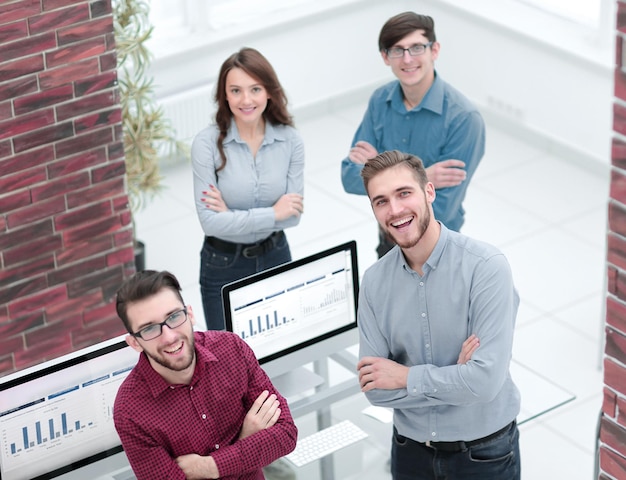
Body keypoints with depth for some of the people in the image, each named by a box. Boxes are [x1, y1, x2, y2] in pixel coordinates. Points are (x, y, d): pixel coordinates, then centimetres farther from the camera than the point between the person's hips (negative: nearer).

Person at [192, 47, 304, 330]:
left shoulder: (289, 139, -8)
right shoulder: (208, 143, -17)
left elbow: (294, 214, -9)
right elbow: (209, 221, -21)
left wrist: (232, 215, -17)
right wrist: (273, 214, -18)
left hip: (275, 258, 3)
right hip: (223, 266, -3)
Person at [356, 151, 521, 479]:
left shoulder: (486, 267, -20)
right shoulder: (374, 281, -6)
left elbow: (486, 380, -26)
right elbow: (375, 390, -9)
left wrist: (406, 376, -15)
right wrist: (455, 375, -19)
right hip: (411, 451, 4)